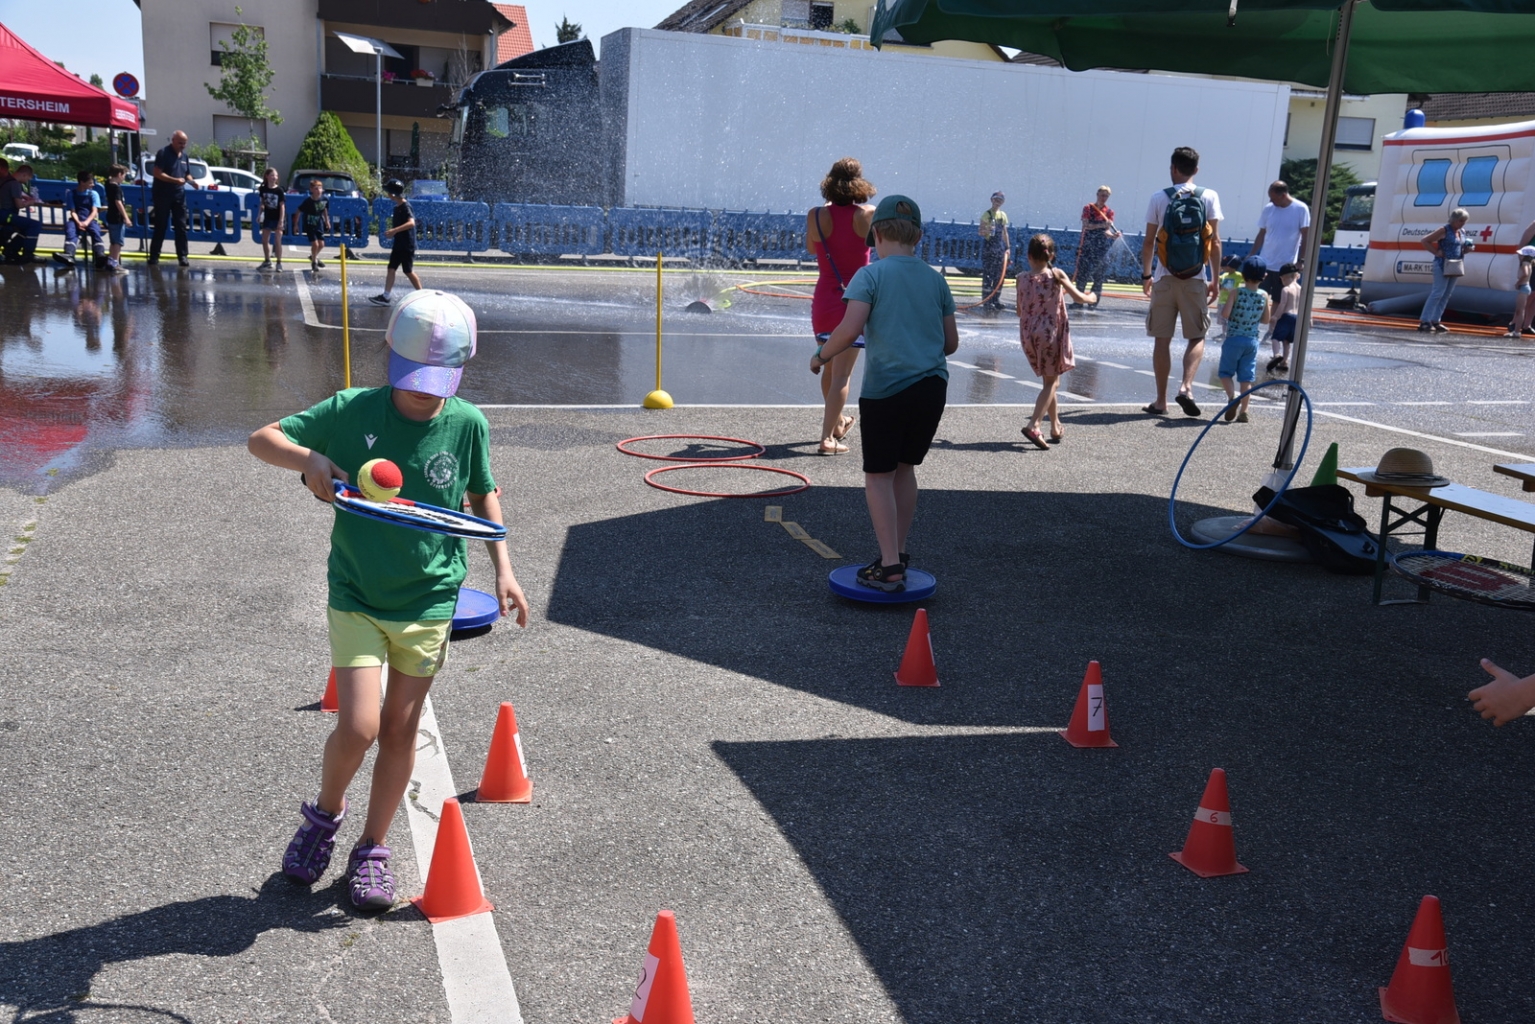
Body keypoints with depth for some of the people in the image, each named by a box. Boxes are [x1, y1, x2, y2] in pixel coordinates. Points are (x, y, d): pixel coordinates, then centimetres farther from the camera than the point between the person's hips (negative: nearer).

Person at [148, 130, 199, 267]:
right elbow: (157, 173, -16)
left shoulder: (184, 155, 13)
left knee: (181, 227, 2)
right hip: (162, 195, -5)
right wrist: (175, 180, -24)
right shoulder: (163, 153, -8)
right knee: (160, 227, 0)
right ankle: (154, 257, 7)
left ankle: (182, 256, 7)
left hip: (179, 195, 5)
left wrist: (191, 181, -1)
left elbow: (187, 174, 21)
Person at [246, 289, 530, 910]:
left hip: (429, 601, 2)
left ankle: (372, 848, 28)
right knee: (359, 725, -10)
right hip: (356, 597, -1)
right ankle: (325, 814, 22)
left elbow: (482, 494, 11)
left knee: (400, 729, 9)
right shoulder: (351, 410, -10)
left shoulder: (468, 424, -6)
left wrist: (502, 566, 3)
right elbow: (261, 439, -4)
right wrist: (309, 458, -24)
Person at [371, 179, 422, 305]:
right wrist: (391, 231, 11)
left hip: (407, 246, -9)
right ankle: (386, 296, 3)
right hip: (398, 244, 9)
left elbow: (411, 223, -33)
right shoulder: (397, 208, 11)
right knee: (391, 268, 3)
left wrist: (394, 230, -37)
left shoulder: (405, 207, -17)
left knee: (408, 271, 0)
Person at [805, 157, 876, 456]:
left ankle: (836, 421, 42)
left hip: (823, 302, 3)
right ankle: (827, 438, -8)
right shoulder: (869, 215, -9)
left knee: (829, 367, 22)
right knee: (842, 373, -2)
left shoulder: (816, 215, -6)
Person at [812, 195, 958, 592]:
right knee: (904, 468, 19)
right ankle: (898, 553, 28)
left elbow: (850, 329, -17)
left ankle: (889, 566, 0)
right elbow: (951, 343, 13)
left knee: (879, 476, 5)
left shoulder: (870, 275, -5)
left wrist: (822, 356, -1)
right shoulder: (936, 279, 10)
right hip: (932, 386, 5)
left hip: (886, 388, -5)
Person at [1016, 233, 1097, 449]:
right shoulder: (1056, 275, -6)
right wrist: (1091, 297, 16)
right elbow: (1078, 297, -7)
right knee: (1050, 382, 2)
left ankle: (1056, 427, 29)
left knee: (1051, 381, 20)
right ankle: (1033, 425, -16)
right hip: (1051, 333, -4)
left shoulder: (1022, 278, 1)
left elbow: (1020, 311, 9)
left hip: (1028, 334, 4)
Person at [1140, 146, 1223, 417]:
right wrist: (1215, 280, 5)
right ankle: (1186, 387, -12)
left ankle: (1161, 401, 8)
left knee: (1162, 340, 6)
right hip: (1195, 280, 0)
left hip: (1165, 278, 0)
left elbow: (1149, 241, 1)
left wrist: (1146, 275, 13)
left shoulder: (1159, 197, -1)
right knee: (1197, 337, 10)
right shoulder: (1209, 197, 0)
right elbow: (1215, 242, -1)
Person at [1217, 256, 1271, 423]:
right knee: (1247, 377, 6)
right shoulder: (1264, 296, 0)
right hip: (1252, 340, 3)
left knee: (1225, 372, 7)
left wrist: (1224, 305, 2)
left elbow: (1225, 314, -19)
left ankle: (1232, 397, -17)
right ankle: (1243, 411, 6)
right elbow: (1265, 320, 8)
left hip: (1234, 339, -3)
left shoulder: (1236, 293, -11)